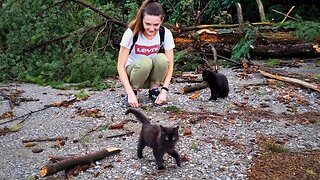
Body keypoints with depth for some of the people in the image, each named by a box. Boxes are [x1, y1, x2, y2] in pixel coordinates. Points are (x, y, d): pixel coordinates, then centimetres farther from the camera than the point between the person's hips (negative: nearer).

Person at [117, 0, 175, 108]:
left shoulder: (166, 34, -16)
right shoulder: (131, 33, -22)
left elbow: (169, 64, -14)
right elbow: (120, 65, -22)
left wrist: (164, 90, -28)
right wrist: (130, 93, -32)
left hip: (151, 75, 2)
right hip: (132, 72, -2)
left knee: (162, 58, -30)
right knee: (145, 62, -35)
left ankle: (154, 90, -8)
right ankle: (133, 91, -11)